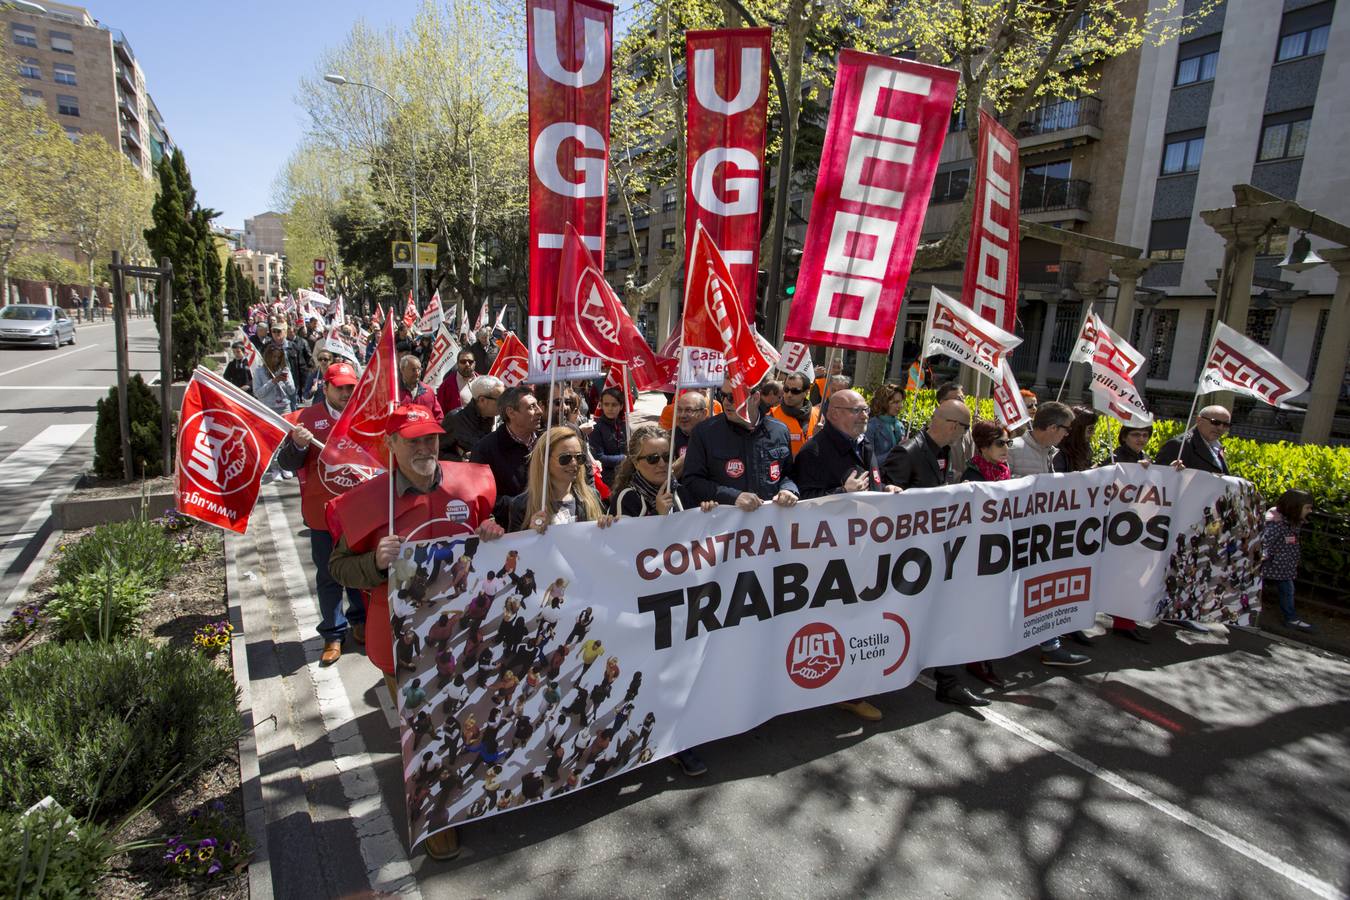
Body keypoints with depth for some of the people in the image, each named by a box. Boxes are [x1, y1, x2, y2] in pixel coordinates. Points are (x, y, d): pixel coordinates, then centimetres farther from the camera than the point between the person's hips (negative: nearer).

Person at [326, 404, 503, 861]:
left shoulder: (471, 482, -5)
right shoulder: (366, 500, -12)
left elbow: (490, 541, 11)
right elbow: (338, 567, -4)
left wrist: (493, 538, -13)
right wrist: (377, 562, -24)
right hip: (405, 635, -2)